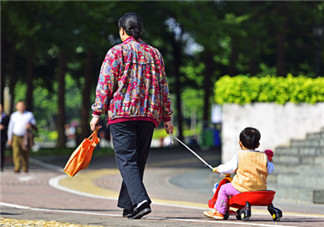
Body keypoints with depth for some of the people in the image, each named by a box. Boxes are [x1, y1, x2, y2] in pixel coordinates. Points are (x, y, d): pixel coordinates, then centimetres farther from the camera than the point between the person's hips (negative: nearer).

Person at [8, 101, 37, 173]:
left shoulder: (30, 114, 4)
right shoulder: (14, 115, 8)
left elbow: (35, 126, 5)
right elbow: (10, 127, 12)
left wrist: (30, 125, -19)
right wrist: (9, 139, 7)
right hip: (16, 137, 0)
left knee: (25, 153, 2)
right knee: (16, 153, -14)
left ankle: (25, 168, 18)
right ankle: (17, 168, -22)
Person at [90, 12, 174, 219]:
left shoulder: (117, 52, 0)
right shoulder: (154, 53, 14)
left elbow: (105, 84, -4)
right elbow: (163, 87, 14)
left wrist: (97, 113, 0)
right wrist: (167, 117, 18)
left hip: (122, 113, -4)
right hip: (149, 116, 4)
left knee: (127, 160, -8)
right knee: (138, 161, 11)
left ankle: (140, 200, -27)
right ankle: (127, 206, 15)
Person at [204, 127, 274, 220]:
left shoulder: (239, 156, -9)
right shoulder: (263, 157, 2)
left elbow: (228, 168, -3)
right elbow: (269, 170, 14)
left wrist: (218, 169, 17)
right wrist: (269, 162, 36)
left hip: (243, 189, -5)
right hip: (260, 189, 5)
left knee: (224, 189, 13)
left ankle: (219, 212, 13)